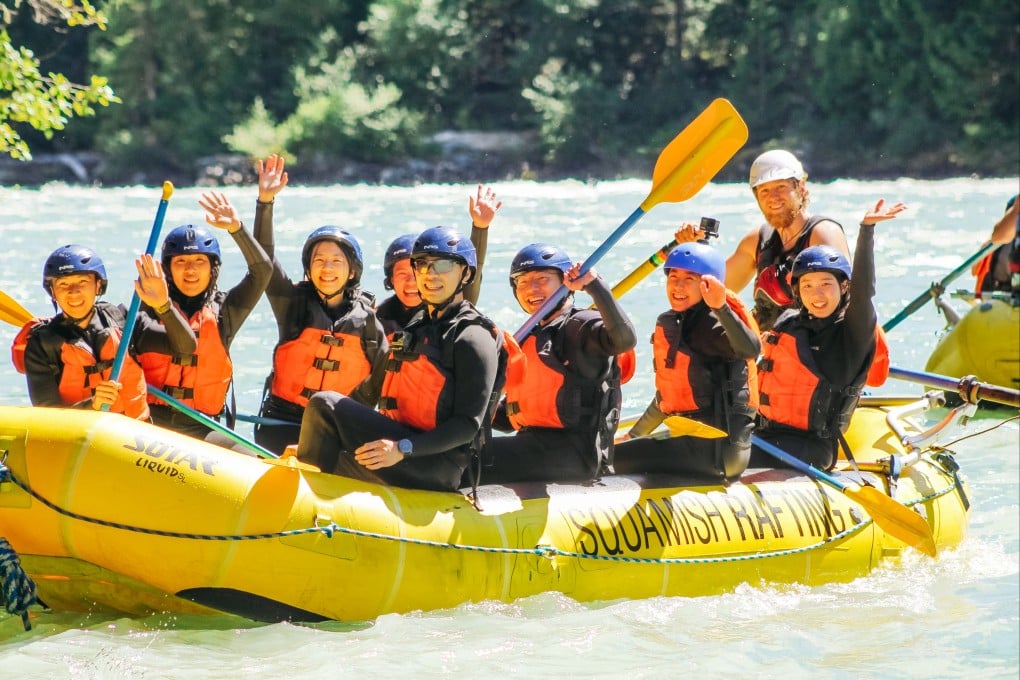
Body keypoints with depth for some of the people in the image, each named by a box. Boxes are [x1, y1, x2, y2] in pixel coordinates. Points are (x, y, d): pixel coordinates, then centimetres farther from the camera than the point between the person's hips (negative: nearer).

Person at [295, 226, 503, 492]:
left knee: (324, 404, -20)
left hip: (438, 467, -8)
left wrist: (403, 449, -25)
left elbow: (468, 425, -15)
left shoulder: (473, 337, -8)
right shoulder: (417, 326, 21)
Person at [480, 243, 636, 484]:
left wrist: (593, 284, -27)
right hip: (535, 444, 9)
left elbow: (624, 338, -27)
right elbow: (512, 418, 24)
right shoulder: (529, 340, 24)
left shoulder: (581, 326, -3)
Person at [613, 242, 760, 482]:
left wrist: (721, 307, -46)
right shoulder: (667, 324, 15)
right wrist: (634, 435, 34)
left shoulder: (709, 324, -13)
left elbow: (751, 349, -35)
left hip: (719, 447, -10)